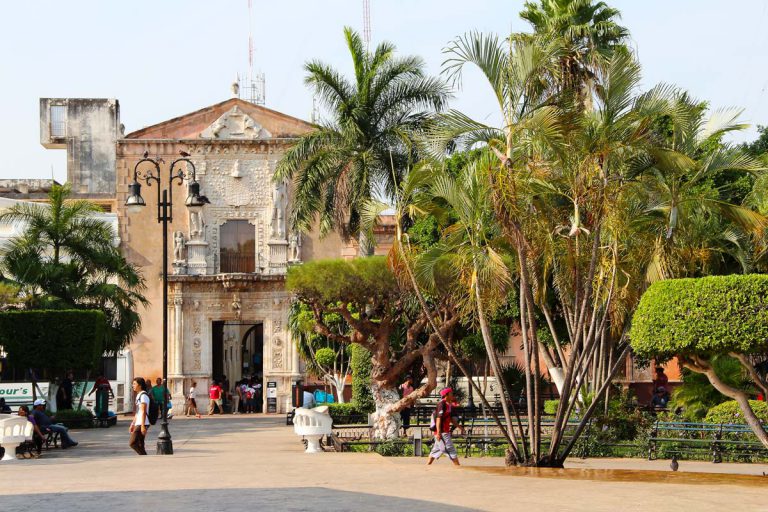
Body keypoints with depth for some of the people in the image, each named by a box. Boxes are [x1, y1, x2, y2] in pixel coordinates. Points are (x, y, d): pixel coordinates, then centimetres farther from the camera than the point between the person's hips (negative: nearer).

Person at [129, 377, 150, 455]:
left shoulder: (143, 395, -13)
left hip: (142, 424, -10)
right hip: (138, 424, 10)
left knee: (132, 443, -14)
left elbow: (143, 412, -19)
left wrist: (142, 426, -23)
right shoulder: (138, 395, 19)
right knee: (139, 445, 9)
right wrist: (132, 424, 23)